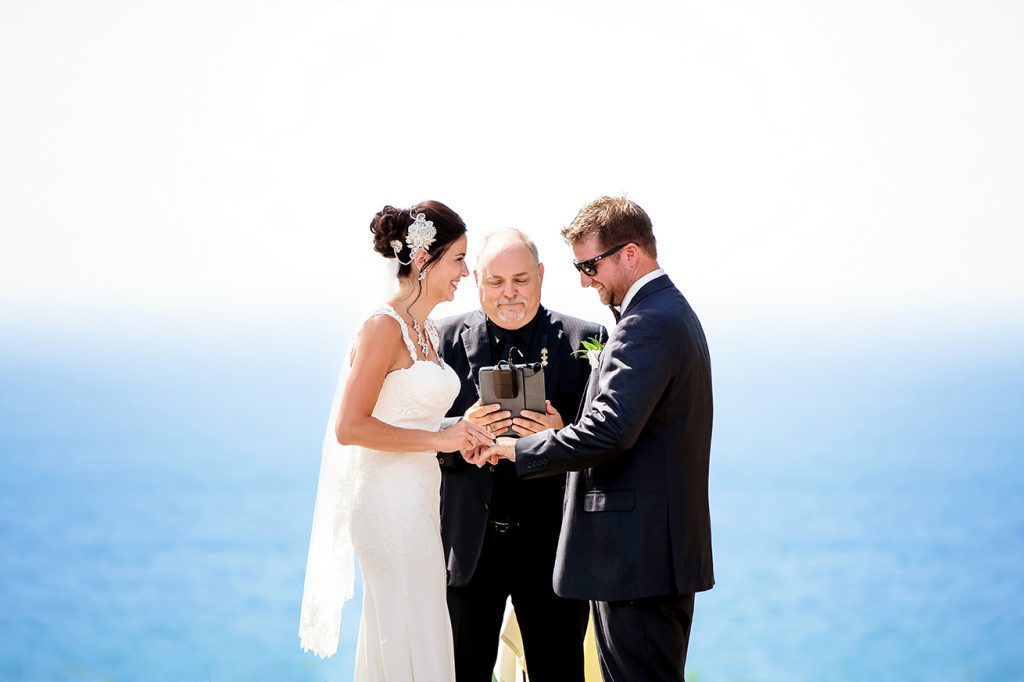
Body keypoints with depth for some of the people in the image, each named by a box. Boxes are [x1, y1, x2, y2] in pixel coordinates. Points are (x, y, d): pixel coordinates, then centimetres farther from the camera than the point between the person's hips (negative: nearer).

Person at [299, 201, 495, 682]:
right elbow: (350, 427, -19)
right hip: (392, 508, -9)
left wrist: (462, 434, 5)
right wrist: (439, 438, -17)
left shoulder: (426, 331, 14)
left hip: (421, 503, 9)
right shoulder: (385, 327, -13)